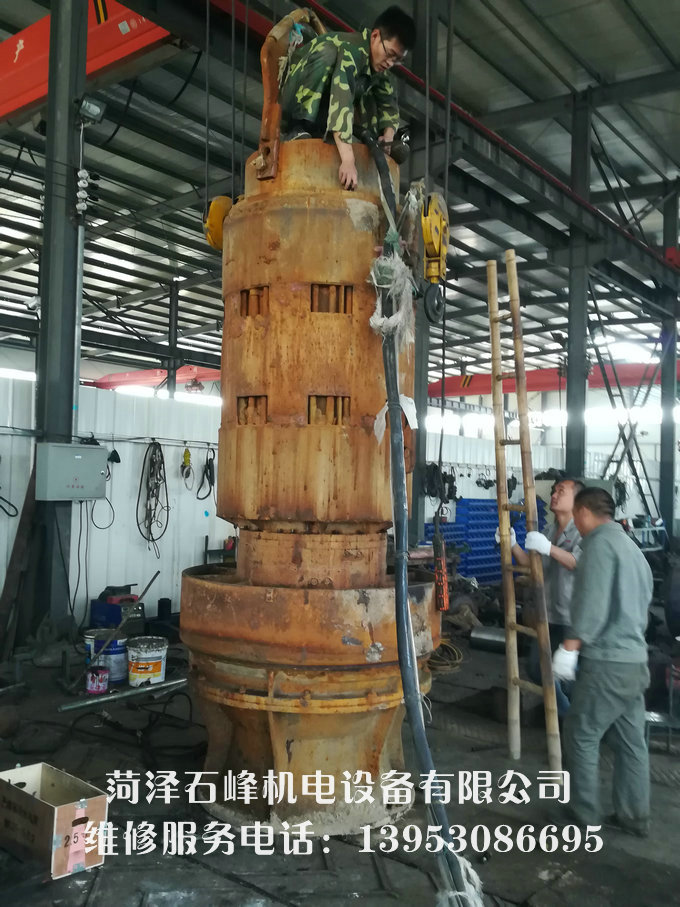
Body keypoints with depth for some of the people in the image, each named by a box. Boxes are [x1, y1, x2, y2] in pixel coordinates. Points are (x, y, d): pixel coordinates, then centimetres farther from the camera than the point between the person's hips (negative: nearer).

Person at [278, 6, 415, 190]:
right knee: (326, 53, -30)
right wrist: (348, 160, -52)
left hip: (319, 121, 8)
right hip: (296, 112, -8)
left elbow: (389, 104, 7)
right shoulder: (352, 49, -26)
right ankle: (300, 131, -30)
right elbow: (341, 100, -41)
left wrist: (388, 135, -16)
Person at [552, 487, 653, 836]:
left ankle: (585, 817, 10)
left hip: (606, 662, -9)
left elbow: (593, 603, -21)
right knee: (630, 741, 14)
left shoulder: (600, 543, -12)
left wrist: (569, 647, -19)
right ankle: (634, 817, 22)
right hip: (635, 661, 9)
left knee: (580, 736, 2)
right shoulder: (633, 548, 17)